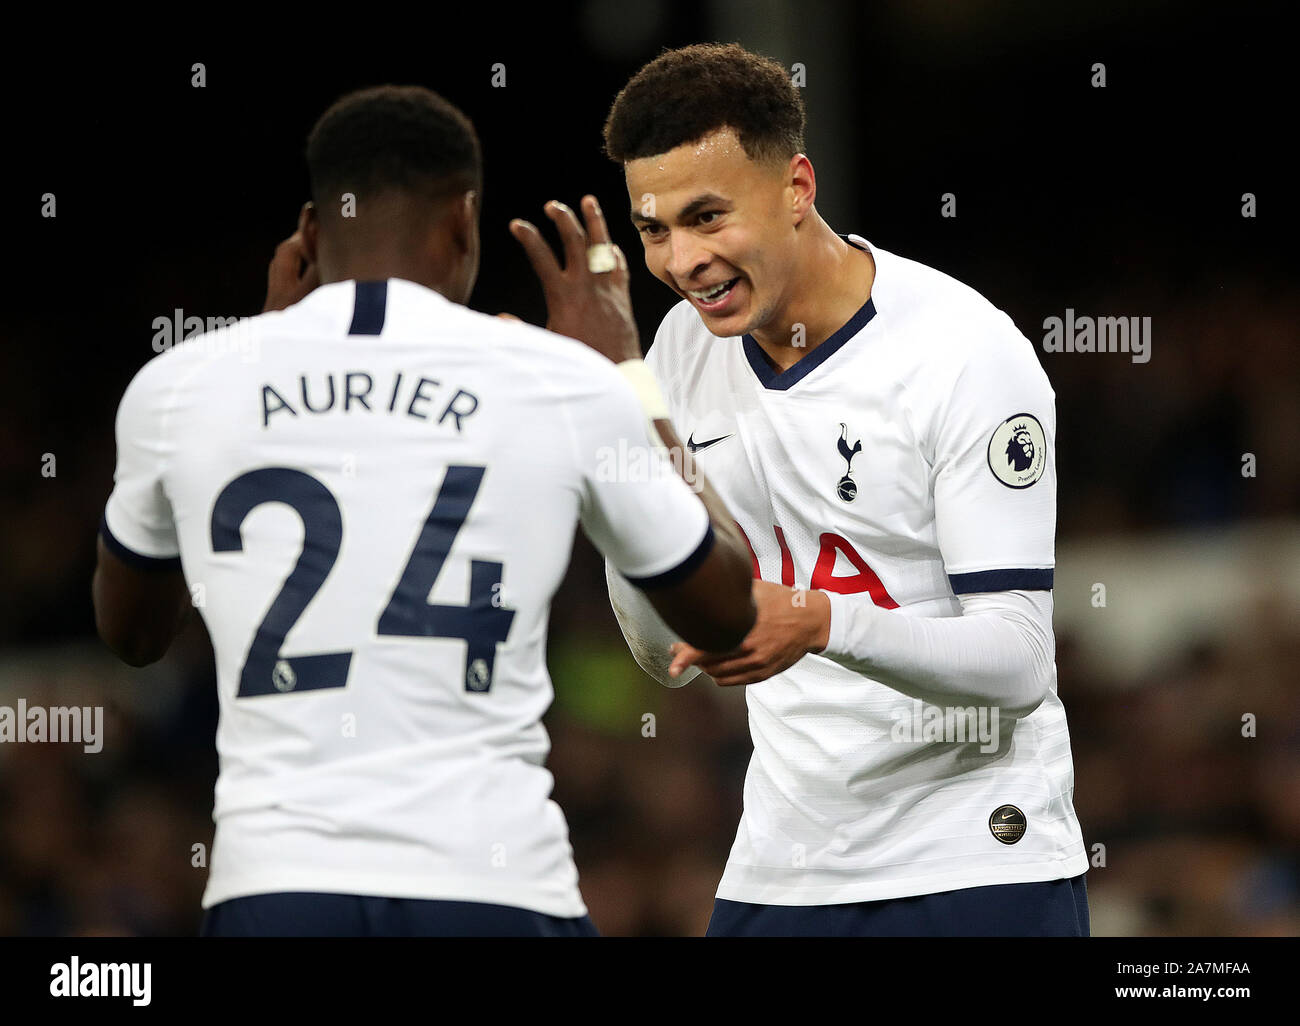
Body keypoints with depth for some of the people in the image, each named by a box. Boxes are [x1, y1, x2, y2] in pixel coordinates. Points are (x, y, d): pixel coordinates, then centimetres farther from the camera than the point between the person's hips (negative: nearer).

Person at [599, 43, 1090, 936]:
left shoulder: (967, 353, -15)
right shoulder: (688, 345, 3)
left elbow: (1018, 660, -20)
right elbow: (671, 656, 8)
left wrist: (821, 625, -35)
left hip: (973, 871, -5)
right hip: (779, 874, 5)